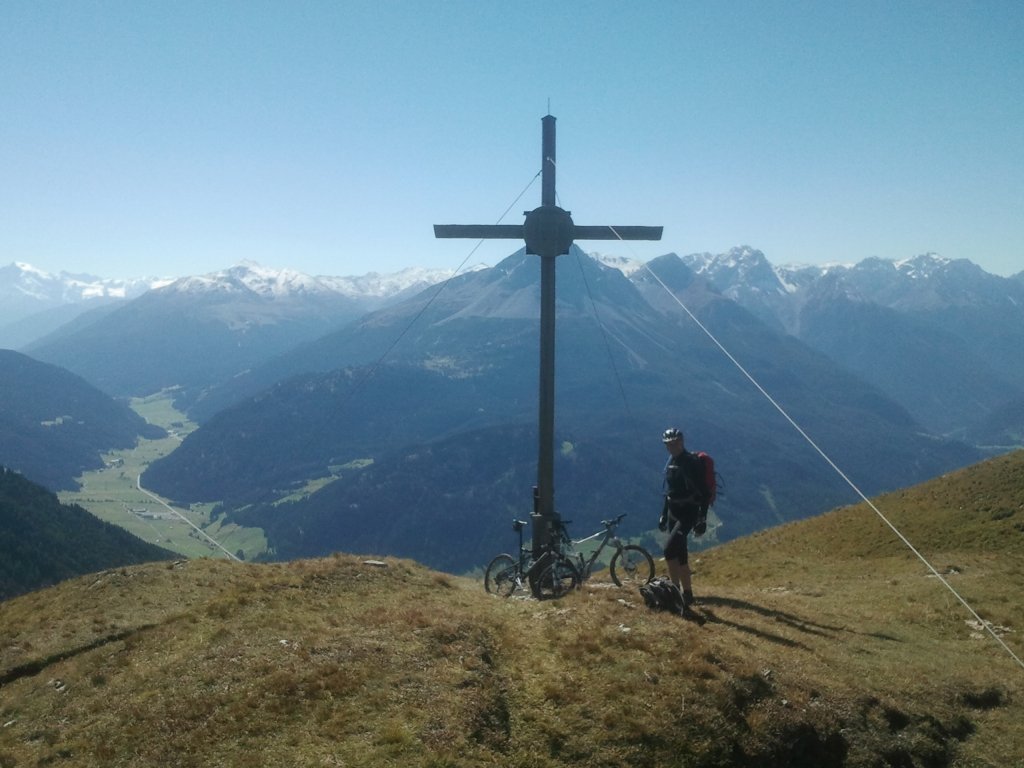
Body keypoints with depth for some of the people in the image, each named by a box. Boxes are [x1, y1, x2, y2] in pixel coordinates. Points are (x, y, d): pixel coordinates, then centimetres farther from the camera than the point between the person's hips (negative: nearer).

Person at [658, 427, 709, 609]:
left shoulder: (691, 462, -16)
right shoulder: (671, 462, 9)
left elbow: (703, 493, -19)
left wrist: (702, 519, -22)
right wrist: (663, 515, 20)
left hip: (688, 514, -8)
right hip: (674, 513, 8)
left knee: (669, 549, -20)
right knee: (679, 555, 13)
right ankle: (687, 594, 24)